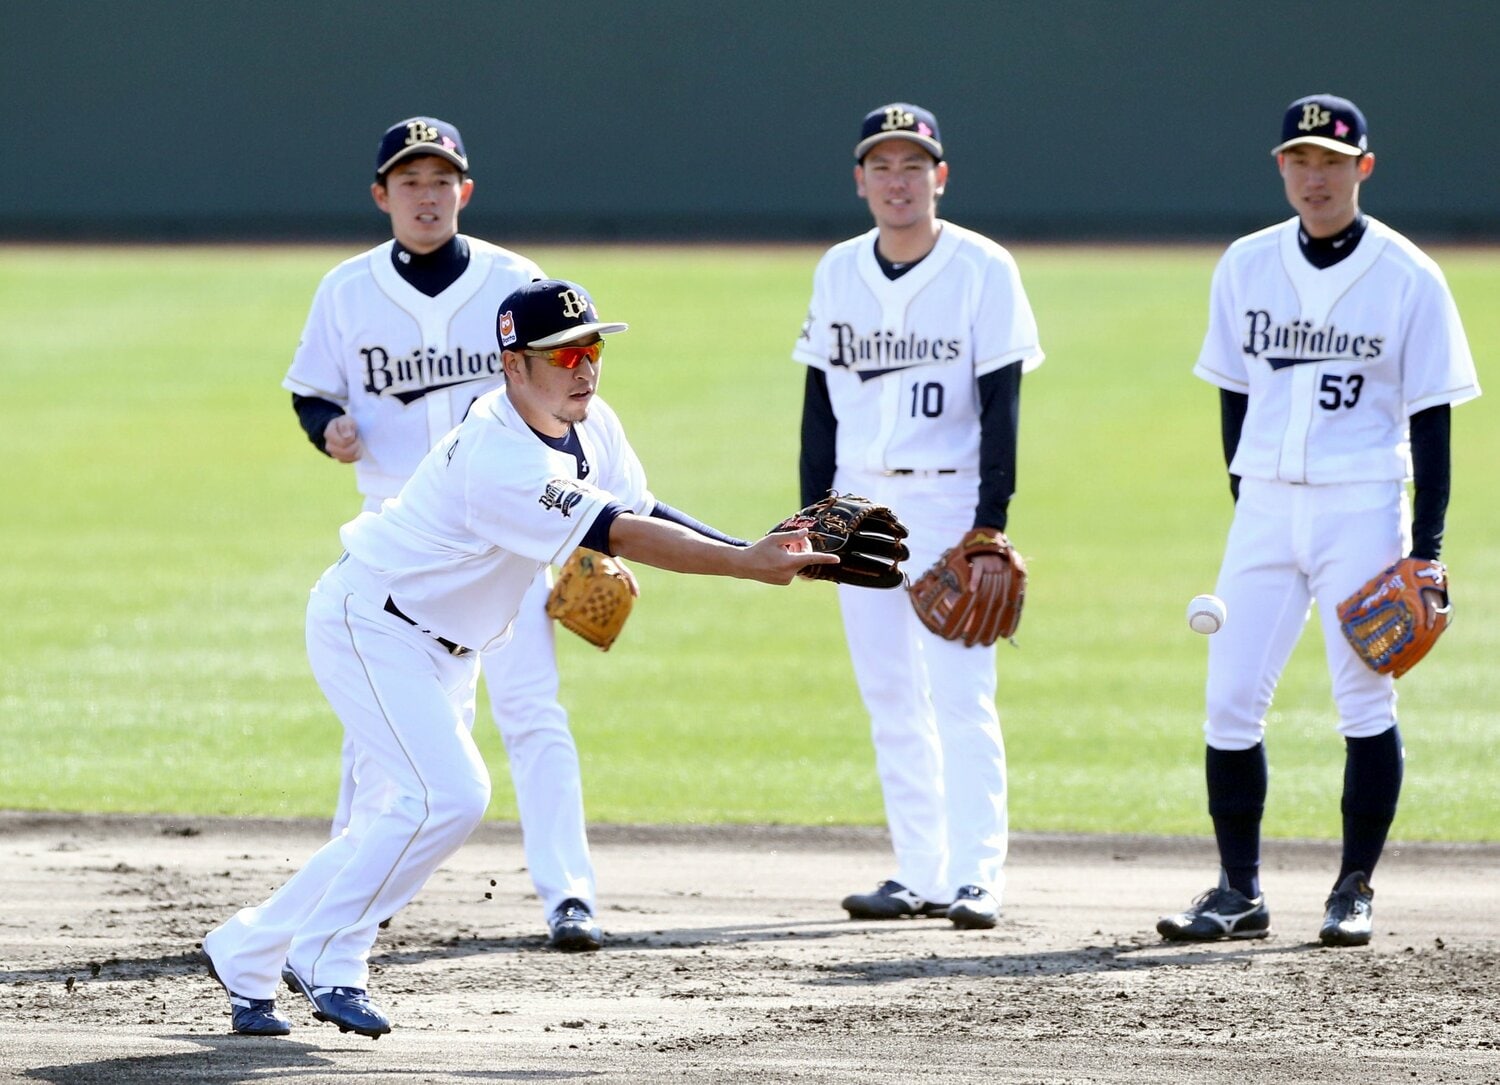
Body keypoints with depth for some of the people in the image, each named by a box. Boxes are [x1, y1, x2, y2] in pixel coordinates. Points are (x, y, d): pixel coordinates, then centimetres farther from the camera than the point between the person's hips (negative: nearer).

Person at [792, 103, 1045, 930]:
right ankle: (919, 872, 13)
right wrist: (815, 511, 8)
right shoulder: (838, 272, 8)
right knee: (889, 699, 7)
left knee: (962, 694, -11)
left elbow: (1001, 403, -8)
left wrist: (991, 521, -15)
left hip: (948, 498, -5)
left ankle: (976, 877, -12)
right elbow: (820, 399, 14)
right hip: (860, 502, 5)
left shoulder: (982, 269, -5)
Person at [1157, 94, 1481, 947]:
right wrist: (1250, 509, 7)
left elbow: (1430, 419, -3)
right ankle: (1241, 893, 4)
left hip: (1363, 508, -3)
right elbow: (1235, 393, 13)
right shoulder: (1246, 267, 6)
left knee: (1366, 700, -3)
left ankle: (1355, 892, 7)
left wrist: (1425, 547, -8)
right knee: (1230, 699, -3)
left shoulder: (1408, 278, -4)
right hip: (1266, 507, 3)